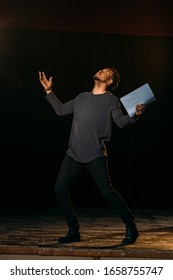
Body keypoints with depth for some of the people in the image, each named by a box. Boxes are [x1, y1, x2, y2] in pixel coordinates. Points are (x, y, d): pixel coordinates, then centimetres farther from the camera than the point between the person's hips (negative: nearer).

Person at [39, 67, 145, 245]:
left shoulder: (111, 100, 4)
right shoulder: (82, 97, 20)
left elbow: (121, 122, -10)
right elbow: (60, 110, 28)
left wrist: (134, 115, -30)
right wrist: (49, 91, 26)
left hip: (95, 155, -6)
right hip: (73, 154, 6)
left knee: (107, 192, -12)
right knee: (60, 190, 0)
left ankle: (131, 228, 6)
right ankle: (74, 232, 14)